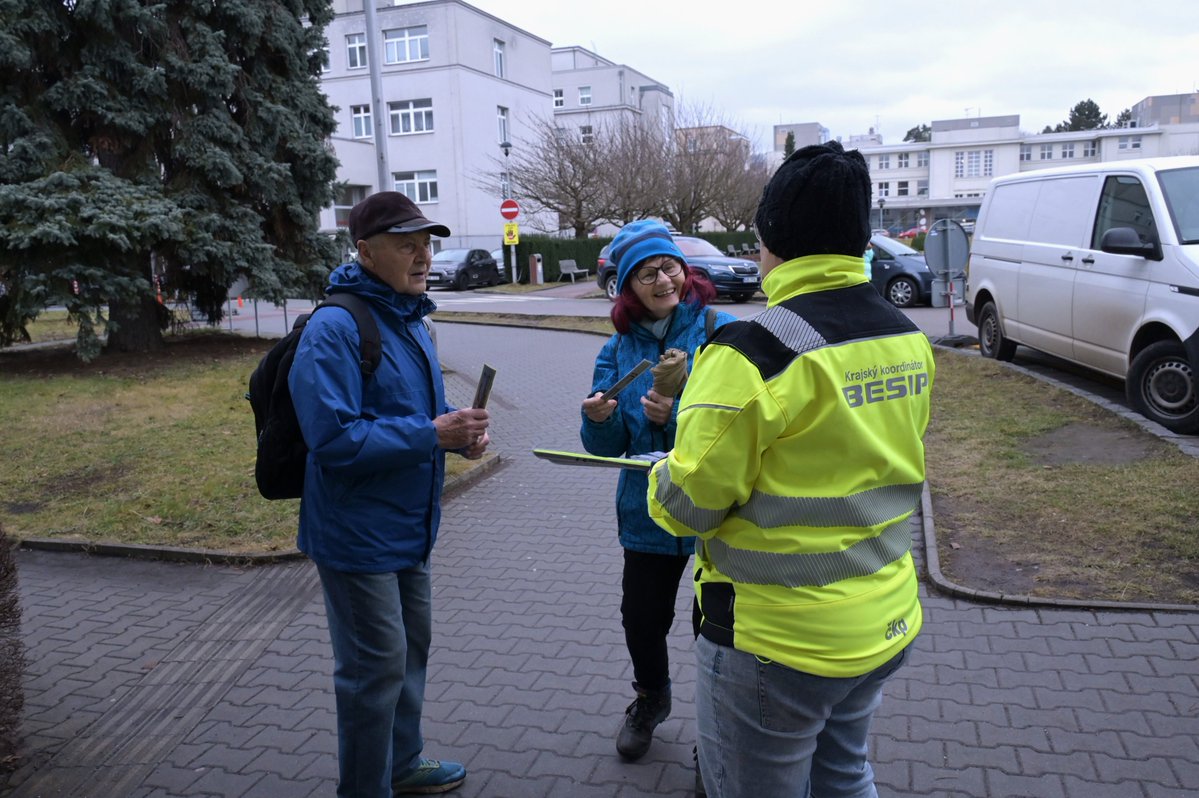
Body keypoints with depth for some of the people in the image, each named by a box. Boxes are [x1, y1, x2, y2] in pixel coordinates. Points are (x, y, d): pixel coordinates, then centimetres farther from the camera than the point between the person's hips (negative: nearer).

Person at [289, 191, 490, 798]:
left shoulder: (409, 319, 9)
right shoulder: (335, 328, -21)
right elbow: (335, 437, -28)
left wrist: (460, 430, -2)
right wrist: (431, 435, -25)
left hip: (408, 528, 9)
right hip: (358, 533, -9)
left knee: (411, 648, 22)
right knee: (376, 666, 3)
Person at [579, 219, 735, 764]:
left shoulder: (720, 332, -11)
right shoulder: (620, 348, 3)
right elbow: (608, 448, 1)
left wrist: (679, 416, -30)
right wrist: (599, 419, -19)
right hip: (649, 509, 4)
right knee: (641, 615, 17)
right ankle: (650, 699, 49)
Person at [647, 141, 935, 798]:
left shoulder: (754, 350, -24)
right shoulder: (909, 340, 0)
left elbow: (688, 503, -21)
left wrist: (660, 479, 1)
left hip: (775, 643, -7)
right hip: (885, 626, 8)